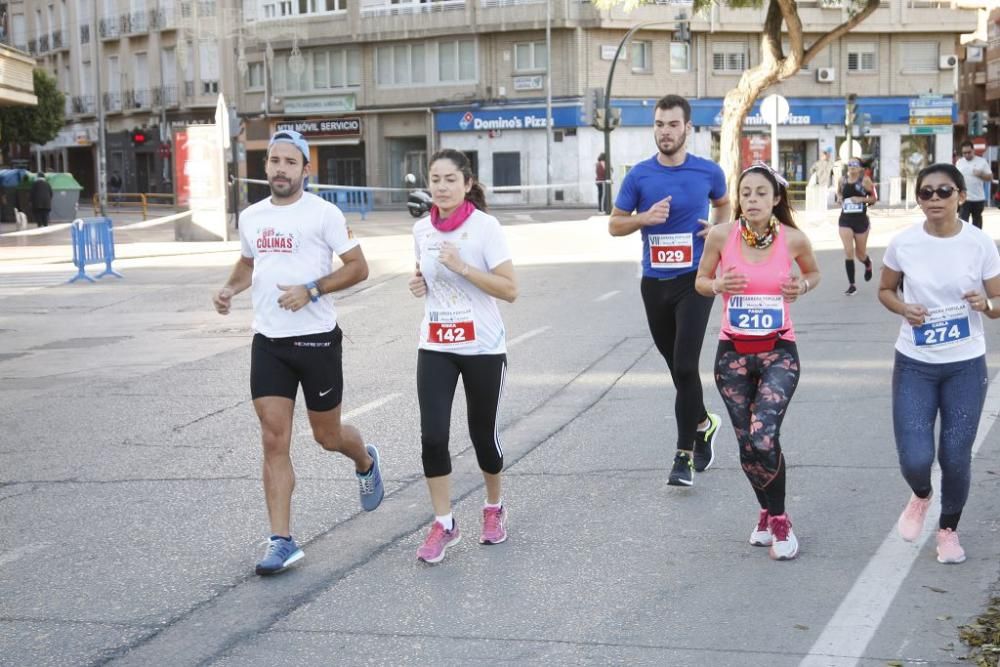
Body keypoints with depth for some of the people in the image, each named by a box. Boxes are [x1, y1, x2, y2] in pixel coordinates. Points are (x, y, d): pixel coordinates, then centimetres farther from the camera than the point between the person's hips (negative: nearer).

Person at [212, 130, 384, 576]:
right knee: (274, 442, -2)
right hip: (267, 342, 4)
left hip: (316, 338, -4)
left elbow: (358, 267, -7)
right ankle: (282, 541, 1)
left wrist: (311, 290, -20)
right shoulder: (251, 217, 9)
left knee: (327, 436, 10)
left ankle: (366, 462, 45)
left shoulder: (323, 213, -7)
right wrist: (231, 288, 6)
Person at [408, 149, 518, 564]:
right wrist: (418, 284, 0)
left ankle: (494, 508, 34)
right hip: (435, 347, 3)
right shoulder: (422, 229, 4)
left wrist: (462, 267, -23)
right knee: (432, 436, -8)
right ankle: (444, 525, 4)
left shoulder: (484, 226, -11)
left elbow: (510, 290, -15)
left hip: (482, 348, -3)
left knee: (483, 433, 9)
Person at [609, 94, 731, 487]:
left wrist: (719, 230, -1)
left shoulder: (708, 172, -2)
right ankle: (704, 424, 39)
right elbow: (614, 225, 5)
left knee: (685, 366, -12)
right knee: (676, 365, 14)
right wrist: (645, 218, -14)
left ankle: (684, 455, -5)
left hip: (694, 280, -3)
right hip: (654, 282, 3)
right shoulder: (639, 175, -1)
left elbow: (724, 204, 19)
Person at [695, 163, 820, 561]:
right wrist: (718, 285, -15)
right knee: (747, 446, 9)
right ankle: (768, 513, 35)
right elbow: (701, 281, 7)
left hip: (778, 352, -2)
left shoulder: (793, 239, -7)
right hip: (733, 353, 2)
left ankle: (778, 520, 3)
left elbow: (813, 272, 14)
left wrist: (803, 286, -8)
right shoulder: (722, 235, -7)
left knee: (764, 438, -20)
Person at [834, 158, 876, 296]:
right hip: (845, 220, 2)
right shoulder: (843, 180, 2)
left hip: (861, 220, -2)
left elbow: (874, 197, -3)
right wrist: (839, 198, 0)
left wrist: (862, 199, -19)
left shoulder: (865, 180, -7)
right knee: (848, 251, -11)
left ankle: (868, 264, 51)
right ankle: (852, 285, -5)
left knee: (860, 253, 12)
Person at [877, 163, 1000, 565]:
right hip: (914, 364, 0)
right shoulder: (903, 243, -7)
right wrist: (904, 309, -12)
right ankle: (920, 497, 30)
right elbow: (885, 290, 9)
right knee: (915, 459, -8)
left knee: (956, 457, 4)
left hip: (966, 366, 0)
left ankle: (948, 529, 31)